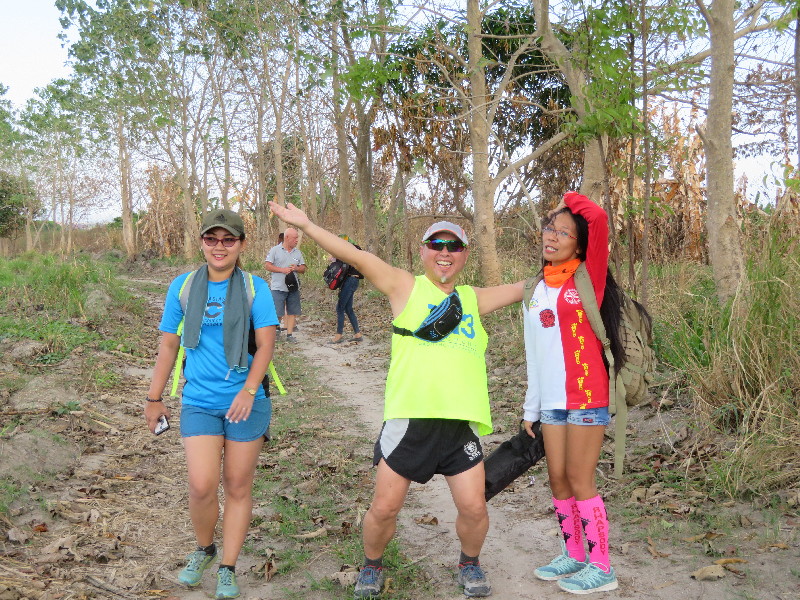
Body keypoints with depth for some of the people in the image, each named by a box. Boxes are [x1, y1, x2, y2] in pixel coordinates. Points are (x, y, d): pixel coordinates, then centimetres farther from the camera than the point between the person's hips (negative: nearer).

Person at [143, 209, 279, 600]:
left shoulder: (255, 287, -3)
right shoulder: (183, 286, 2)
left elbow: (266, 344, -8)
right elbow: (168, 346, 9)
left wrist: (248, 391, -22)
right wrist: (154, 399, 11)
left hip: (246, 401, -1)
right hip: (199, 402, 1)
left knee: (238, 487, 8)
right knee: (202, 486, -7)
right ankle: (204, 549, 24)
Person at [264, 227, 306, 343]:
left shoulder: (298, 252, 12)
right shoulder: (275, 250, -1)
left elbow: (303, 269, 13)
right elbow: (267, 265, -5)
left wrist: (297, 268, -9)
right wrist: (282, 270, -14)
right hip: (278, 287, -4)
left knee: (292, 312, 4)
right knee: (277, 313, -6)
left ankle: (289, 334, 12)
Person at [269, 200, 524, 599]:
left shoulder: (474, 298, 15)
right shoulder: (405, 287, 5)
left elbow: (526, 288, 23)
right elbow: (355, 256, -2)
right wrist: (305, 225, -7)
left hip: (461, 423, 3)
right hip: (409, 420, -2)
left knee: (474, 509, 1)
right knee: (384, 509, 3)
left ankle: (469, 564, 33)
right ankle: (372, 566, 32)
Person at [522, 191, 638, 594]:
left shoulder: (586, 279, -5)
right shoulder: (536, 291, 12)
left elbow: (598, 218, -22)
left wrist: (567, 199, -3)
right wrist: (531, 408, 15)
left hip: (585, 398, -6)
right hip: (551, 402, 6)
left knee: (579, 482, -1)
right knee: (557, 480, 11)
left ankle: (601, 567, 13)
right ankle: (573, 554, 28)